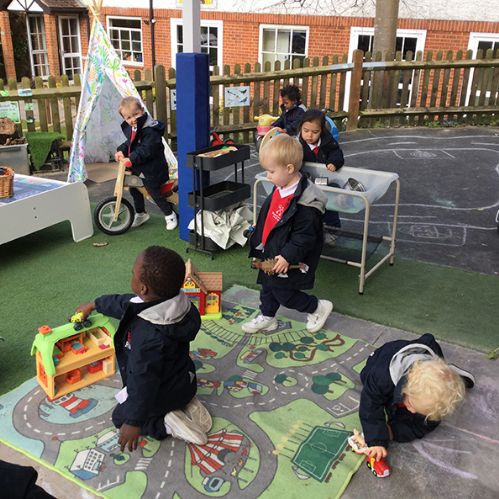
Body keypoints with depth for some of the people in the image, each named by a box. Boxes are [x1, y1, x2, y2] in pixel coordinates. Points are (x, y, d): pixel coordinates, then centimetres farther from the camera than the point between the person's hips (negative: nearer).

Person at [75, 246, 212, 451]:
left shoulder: (149, 337, -42)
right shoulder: (169, 301, -16)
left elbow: (143, 381, -31)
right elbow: (124, 303, 2)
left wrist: (133, 422, -17)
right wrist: (93, 305, 17)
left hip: (165, 394, -7)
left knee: (121, 417, 20)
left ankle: (167, 423, 0)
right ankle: (185, 404, 14)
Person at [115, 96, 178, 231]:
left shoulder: (151, 131, -25)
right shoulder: (130, 128, 6)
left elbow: (146, 151, -32)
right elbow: (129, 143, 17)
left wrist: (131, 159, -36)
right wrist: (121, 151, -2)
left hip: (152, 169, -9)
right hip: (137, 168, 9)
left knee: (155, 193, -1)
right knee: (134, 190, 19)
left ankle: (169, 215, 21)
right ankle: (140, 214, 40)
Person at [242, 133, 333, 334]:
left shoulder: (304, 203, -30)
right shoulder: (280, 189, 0)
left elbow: (305, 236, -26)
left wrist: (287, 257, -25)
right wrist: (258, 240, 21)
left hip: (286, 261, -9)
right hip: (271, 254, 9)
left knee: (283, 293, 5)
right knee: (268, 286, 22)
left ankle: (318, 308, 26)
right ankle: (266, 318, 43)